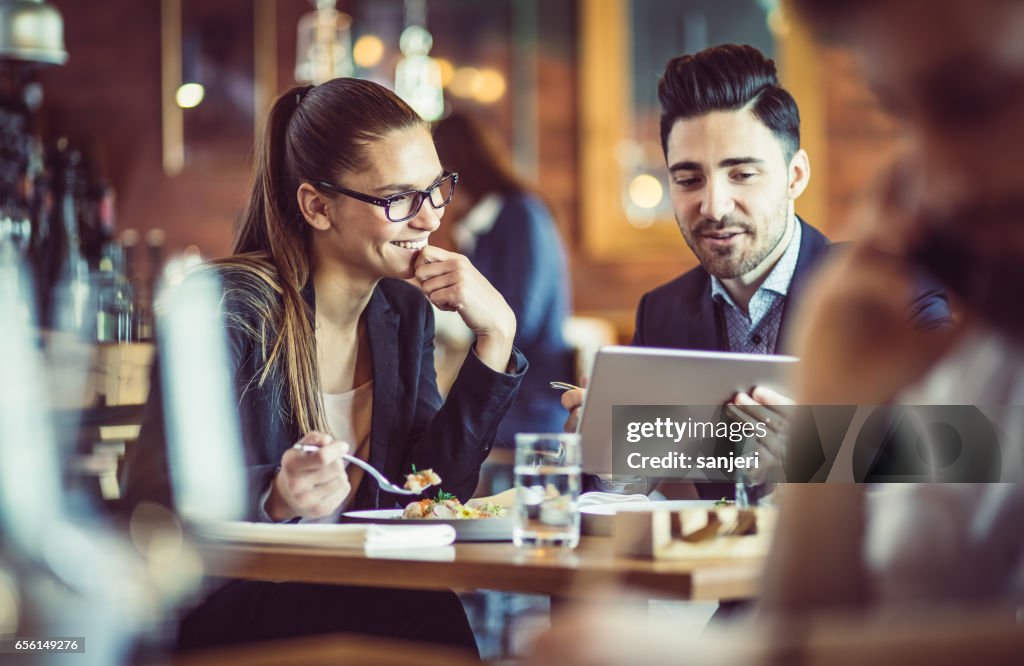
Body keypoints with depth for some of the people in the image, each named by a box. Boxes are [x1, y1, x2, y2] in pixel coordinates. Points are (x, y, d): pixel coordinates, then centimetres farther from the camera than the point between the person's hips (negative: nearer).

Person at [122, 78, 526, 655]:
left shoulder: (405, 312, 8)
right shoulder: (232, 309, -14)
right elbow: (151, 499, -19)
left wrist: (496, 336, -3)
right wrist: (274, 499, -37)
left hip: (352, 600, 6)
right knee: (424, 615, -31)